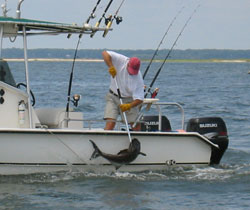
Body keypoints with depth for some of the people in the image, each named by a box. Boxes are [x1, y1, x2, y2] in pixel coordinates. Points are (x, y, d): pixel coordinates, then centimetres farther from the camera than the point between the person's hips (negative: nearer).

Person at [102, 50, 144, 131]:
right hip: (113, 97, 0)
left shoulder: (138, 78, -19)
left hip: (128, 100, 0)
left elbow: (139, 99, -21)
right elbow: (105, 53, -21)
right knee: (110, 123, -17)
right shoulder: (121, 60, -17)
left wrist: (129, 106, -37)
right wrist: (111, 67, -32)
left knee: (136, 125, -5)